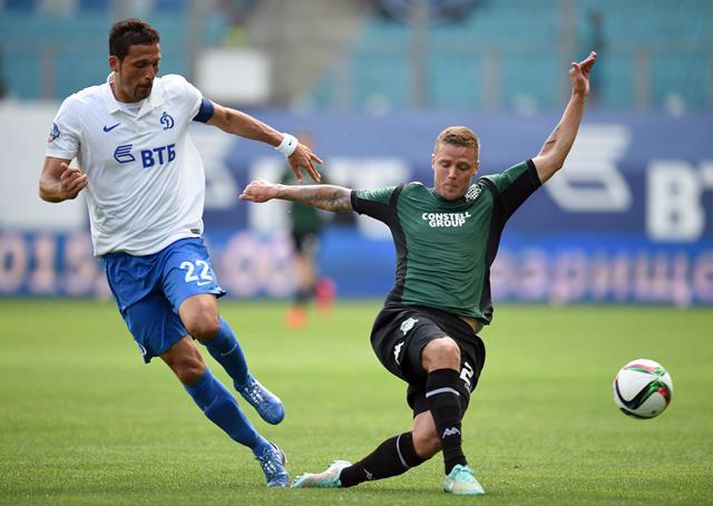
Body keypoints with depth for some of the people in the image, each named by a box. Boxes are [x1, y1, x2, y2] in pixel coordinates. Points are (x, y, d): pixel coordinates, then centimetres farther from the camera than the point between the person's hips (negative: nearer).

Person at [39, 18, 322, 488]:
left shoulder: (176, 92, 2)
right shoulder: (79, 110, -5)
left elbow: (226, 117, 22)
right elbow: (47, 182, -6)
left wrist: (286, 143, 26)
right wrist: (62, 189, -30)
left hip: (179, 238, 0)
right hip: (124, 255, 0)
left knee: (203, 322, -31)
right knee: (187, 366, -5)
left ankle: (246, 382, 2)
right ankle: (263, 452, 9)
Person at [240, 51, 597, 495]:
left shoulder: (490, 199, 15)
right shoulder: (405, 199, 17)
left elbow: (551, 158, 13)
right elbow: (339, 197, 28)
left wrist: (578, 98, 8)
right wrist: (278, 191, 26)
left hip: (464, 333, 1)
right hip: (405, 320, -1)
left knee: (429, 437, -18)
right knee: (444, 349, -40)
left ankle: (347, 476, 6)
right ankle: (456, 468, -39)